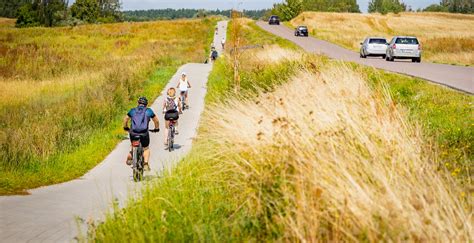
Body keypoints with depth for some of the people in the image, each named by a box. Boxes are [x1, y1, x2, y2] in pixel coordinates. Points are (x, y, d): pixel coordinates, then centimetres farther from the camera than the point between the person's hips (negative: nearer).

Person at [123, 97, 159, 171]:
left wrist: (126, 128, 35)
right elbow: (156, 121, 18)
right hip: (144, 134, -2)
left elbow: (125, 119, 18)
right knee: (146, 149, 19)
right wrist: (156, 129, 35)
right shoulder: (149, 111, 8)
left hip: (133, 133, 2)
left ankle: (130, 156, 12)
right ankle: (146, 164, 2)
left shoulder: (132, 110, 11)